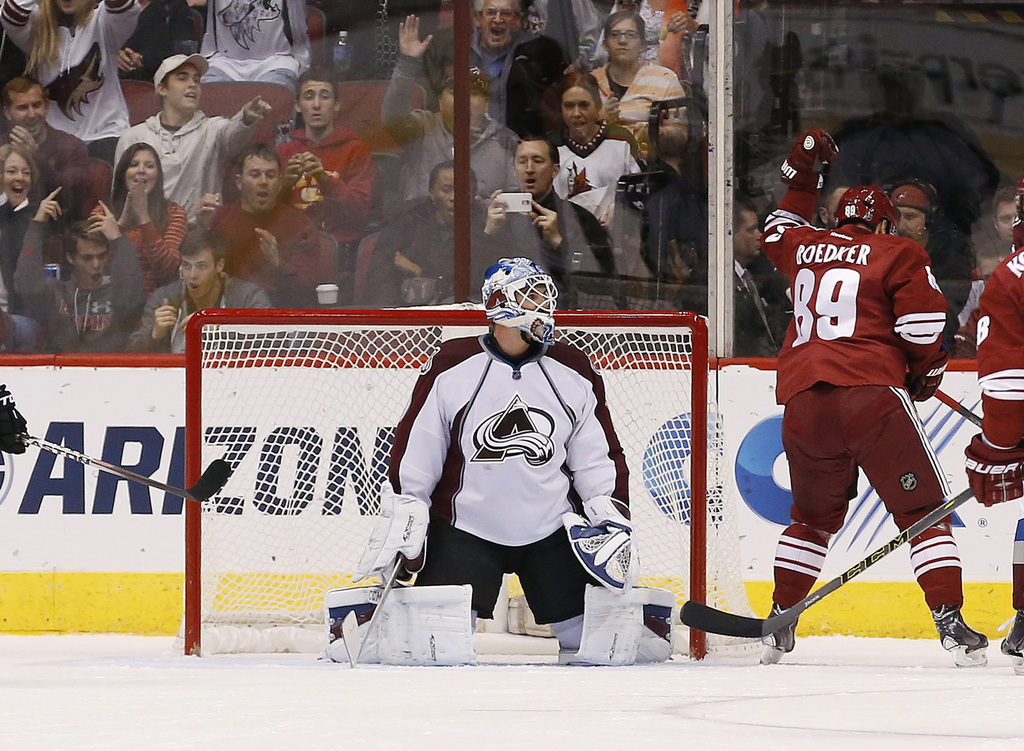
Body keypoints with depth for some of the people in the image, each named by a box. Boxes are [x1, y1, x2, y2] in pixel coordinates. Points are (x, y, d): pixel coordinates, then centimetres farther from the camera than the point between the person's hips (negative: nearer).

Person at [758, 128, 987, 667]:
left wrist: (801, 174, 51)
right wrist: (926, 375, 16)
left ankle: (778, 623, 21)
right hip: (873, 396, -5)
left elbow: (778, 233, 44)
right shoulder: (899, 255, 7)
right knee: (923, 510, -1)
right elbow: (923, 330, -2)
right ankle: (950, 621, -14)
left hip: (803, 400, 5)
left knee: (814, 515, 23)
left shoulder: (805, 247, 19)